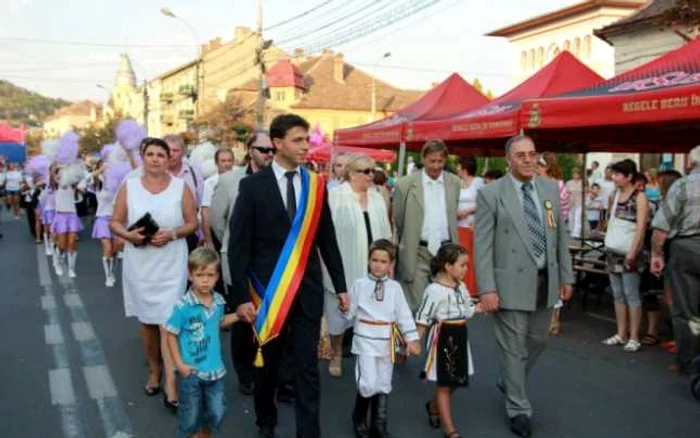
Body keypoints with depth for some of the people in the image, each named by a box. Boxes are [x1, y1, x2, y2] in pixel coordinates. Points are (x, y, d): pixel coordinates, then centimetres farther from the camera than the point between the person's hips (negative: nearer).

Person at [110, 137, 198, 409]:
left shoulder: (181, 187, -1)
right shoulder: (129, 186, 3)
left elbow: (192, 223, 1)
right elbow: (114, 222, 4)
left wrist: (172, 234, -17)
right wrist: (128, 234, -16)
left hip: (171, 265, -2)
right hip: (139, 264, 2)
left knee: (168, 321, -7)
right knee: (146, 319, 14)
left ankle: (170, 386, -7)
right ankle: (153, 372, 33)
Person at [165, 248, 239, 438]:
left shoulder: (218, 301, -4)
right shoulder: (183, 306, -20)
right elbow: (171, 336, -11)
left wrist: (236, 316, 1)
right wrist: (179, 364, -12)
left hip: (215, 369, 5)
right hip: (192, 371, -5)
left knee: (216, 413, 17)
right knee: (192, 414, 14)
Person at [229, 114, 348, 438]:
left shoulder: (315, 185, 3)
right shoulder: (253, 185, -6)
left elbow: (327, 239, 8)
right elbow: (239, 245, -7)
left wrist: (340, 286, 9)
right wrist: (241, 296, -11)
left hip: (308, 290, 2)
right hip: (267, 291, -1)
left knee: (307, 367, 3)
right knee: (266, 364, 16)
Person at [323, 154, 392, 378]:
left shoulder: (377, 198, 9)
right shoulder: (334, 196, -9)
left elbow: (384, 233, 13)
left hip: (371, 268, 4)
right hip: (342, 267, -4)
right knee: (339, 313, 8)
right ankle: (336, 357, 25)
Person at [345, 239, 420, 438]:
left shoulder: (395, 287, 2)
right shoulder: (359, 284, -1)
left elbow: (404, 314, 2)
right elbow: (351, 313, 2)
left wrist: (411, 339, -1)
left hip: (387, 340, 3)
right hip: (366, 339, -2)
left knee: (384, 384, 11)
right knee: (368, 383, -10)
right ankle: (359, 418, 17)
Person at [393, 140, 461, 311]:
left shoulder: (455, 183, 7)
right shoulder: (405, 184, -2)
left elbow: (454, 216, 15)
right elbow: (397, 221, 7)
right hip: (417, 253, -2)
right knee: (416, 306, -2)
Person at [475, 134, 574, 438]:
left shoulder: (551, 189, 6)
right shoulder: (491, 194, -8)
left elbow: (561, 235, 11)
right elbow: (482, 245, -10)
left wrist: (566, 276, 9)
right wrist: (487, 288, -15)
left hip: (546, 280, 5)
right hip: (512, 282, -5)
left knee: (537, 341, 18)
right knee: (514, 347, 3)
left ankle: (509, 382, 43)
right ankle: (519, 409, 19)